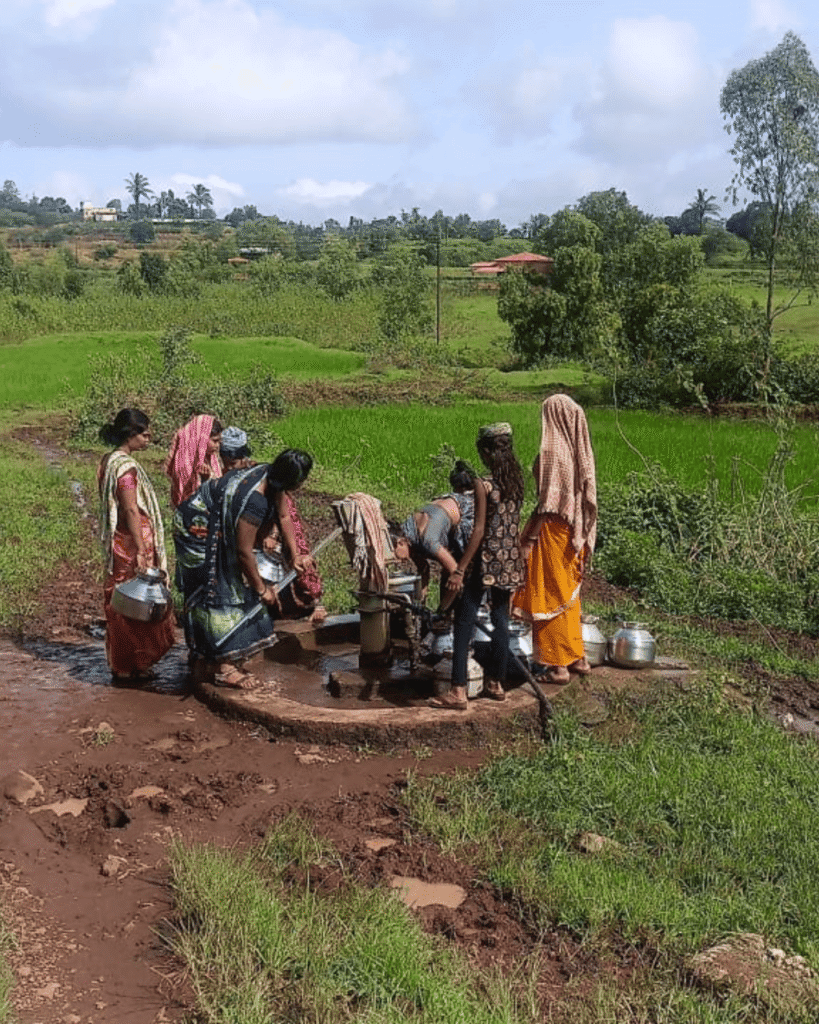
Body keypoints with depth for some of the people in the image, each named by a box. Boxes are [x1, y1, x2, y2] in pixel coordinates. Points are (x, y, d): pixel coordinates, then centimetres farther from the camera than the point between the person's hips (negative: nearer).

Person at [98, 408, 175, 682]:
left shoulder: (109, 461, 11)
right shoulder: (126, 466, -18)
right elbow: (131, 510, -21)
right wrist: (141, 551, -20)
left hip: (118, 543, 10)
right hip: (132, 543, -10)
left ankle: (120, 664, 24)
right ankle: (132, 666, 10)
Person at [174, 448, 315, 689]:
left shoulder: (271, 477, -10)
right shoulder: (254, 502, -35)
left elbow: (284, 517, 6)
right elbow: (244, 552, -27)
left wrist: (295, 555, 4)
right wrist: (262, 589, -15)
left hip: (219, 531, 10)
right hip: (198, 532, -10)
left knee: (234, 586, 12)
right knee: (218, 594, -8)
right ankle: (225, 668, -4)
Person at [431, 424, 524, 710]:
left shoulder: (484, 486, -15)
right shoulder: (517, 482, 5)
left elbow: (479, 530, -17)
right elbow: (513, 522, 9)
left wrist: (459, 570, -14)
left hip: (486, 560, -7)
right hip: (510, 560, 7)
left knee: (464, 623, -2)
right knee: (501, 620, 15)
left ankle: (458, 691, -4)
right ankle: (496, 683, 23)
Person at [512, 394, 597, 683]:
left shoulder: (551, 451, -17)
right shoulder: (582, 451, 5)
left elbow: (548, 502, -20)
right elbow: (587, 496, 9)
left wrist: (529, 536, -13)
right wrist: (583, 535, 16)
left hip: (554, 530, -8)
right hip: (576, 532, 8)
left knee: (553, 594, 2)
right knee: (570, 593, 18)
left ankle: (559, 663, 8)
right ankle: (577, 656, 28)